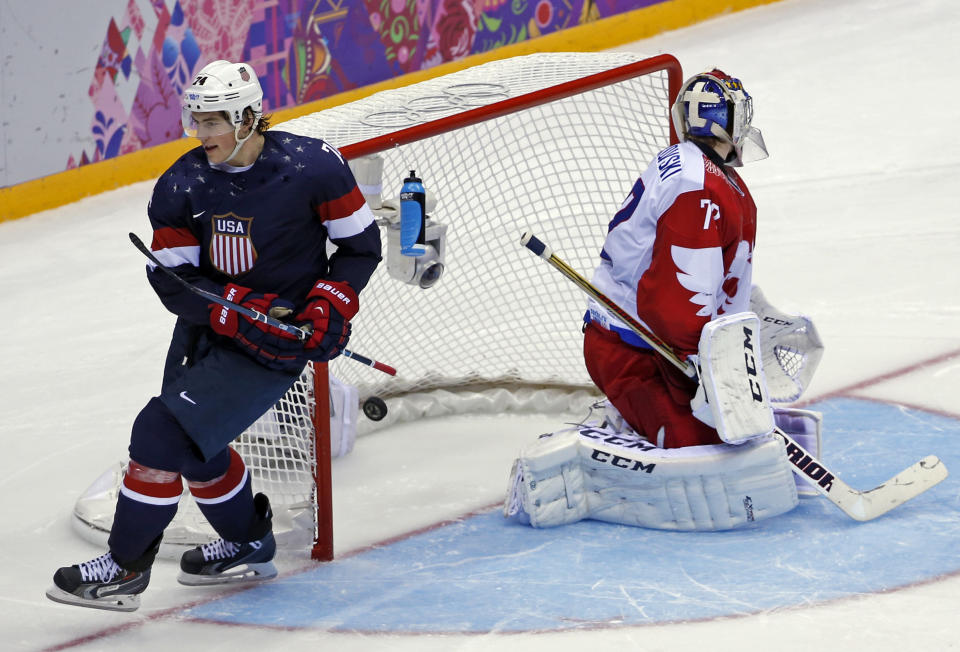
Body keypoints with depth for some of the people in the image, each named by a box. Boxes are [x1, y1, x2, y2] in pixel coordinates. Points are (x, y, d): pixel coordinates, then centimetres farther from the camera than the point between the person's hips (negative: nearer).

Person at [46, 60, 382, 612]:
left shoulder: (311, 167, -16)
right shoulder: (182, 185, -8)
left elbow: (361, 244, -4)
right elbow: (171, 280, -10)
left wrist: (332, 302, -18)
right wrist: (239, 308, -25)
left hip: (277, 344, -6)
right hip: (207, 329, 6)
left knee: (163, 431, -15)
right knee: (195, 447, 19)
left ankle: (126, 567, -1)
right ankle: (249, 545, 46)